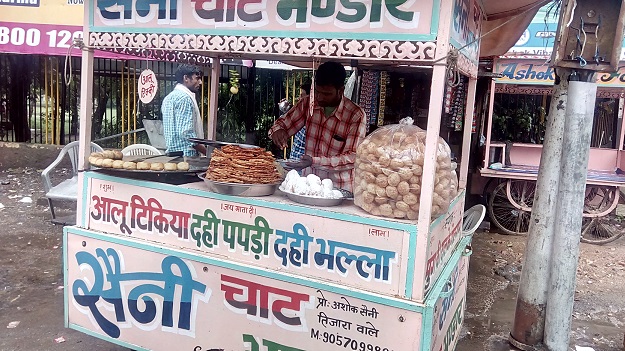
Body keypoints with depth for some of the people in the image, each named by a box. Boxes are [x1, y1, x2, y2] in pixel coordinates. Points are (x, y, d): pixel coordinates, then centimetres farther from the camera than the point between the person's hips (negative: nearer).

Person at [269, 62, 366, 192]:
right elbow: (284, 123, 15)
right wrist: (278, 131, -10)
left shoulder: (356, 116, -10)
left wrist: (314, 161, -23)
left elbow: (352, 158, -12)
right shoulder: (308, 103, 3)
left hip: (339, 189, -4)